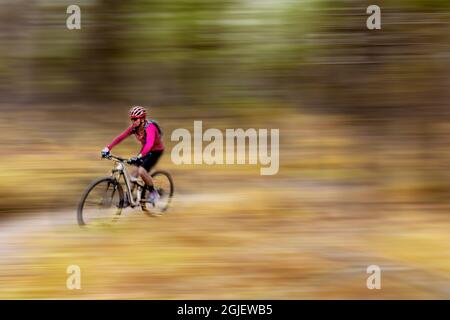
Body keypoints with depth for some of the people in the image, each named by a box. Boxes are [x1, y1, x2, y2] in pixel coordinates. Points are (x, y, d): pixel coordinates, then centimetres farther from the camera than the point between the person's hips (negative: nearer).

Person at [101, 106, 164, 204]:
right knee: (135, 172, -4)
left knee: (141, 170, -23)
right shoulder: (134, 127, -11)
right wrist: (108, 148, -26)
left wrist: (139, 157, -59)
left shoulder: (150, 127, -31)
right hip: (145, 150, 7)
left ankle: (153, 193, -5)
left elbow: (149, 144, -46)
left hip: (156, 150, -7)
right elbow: (121, 137, -15)